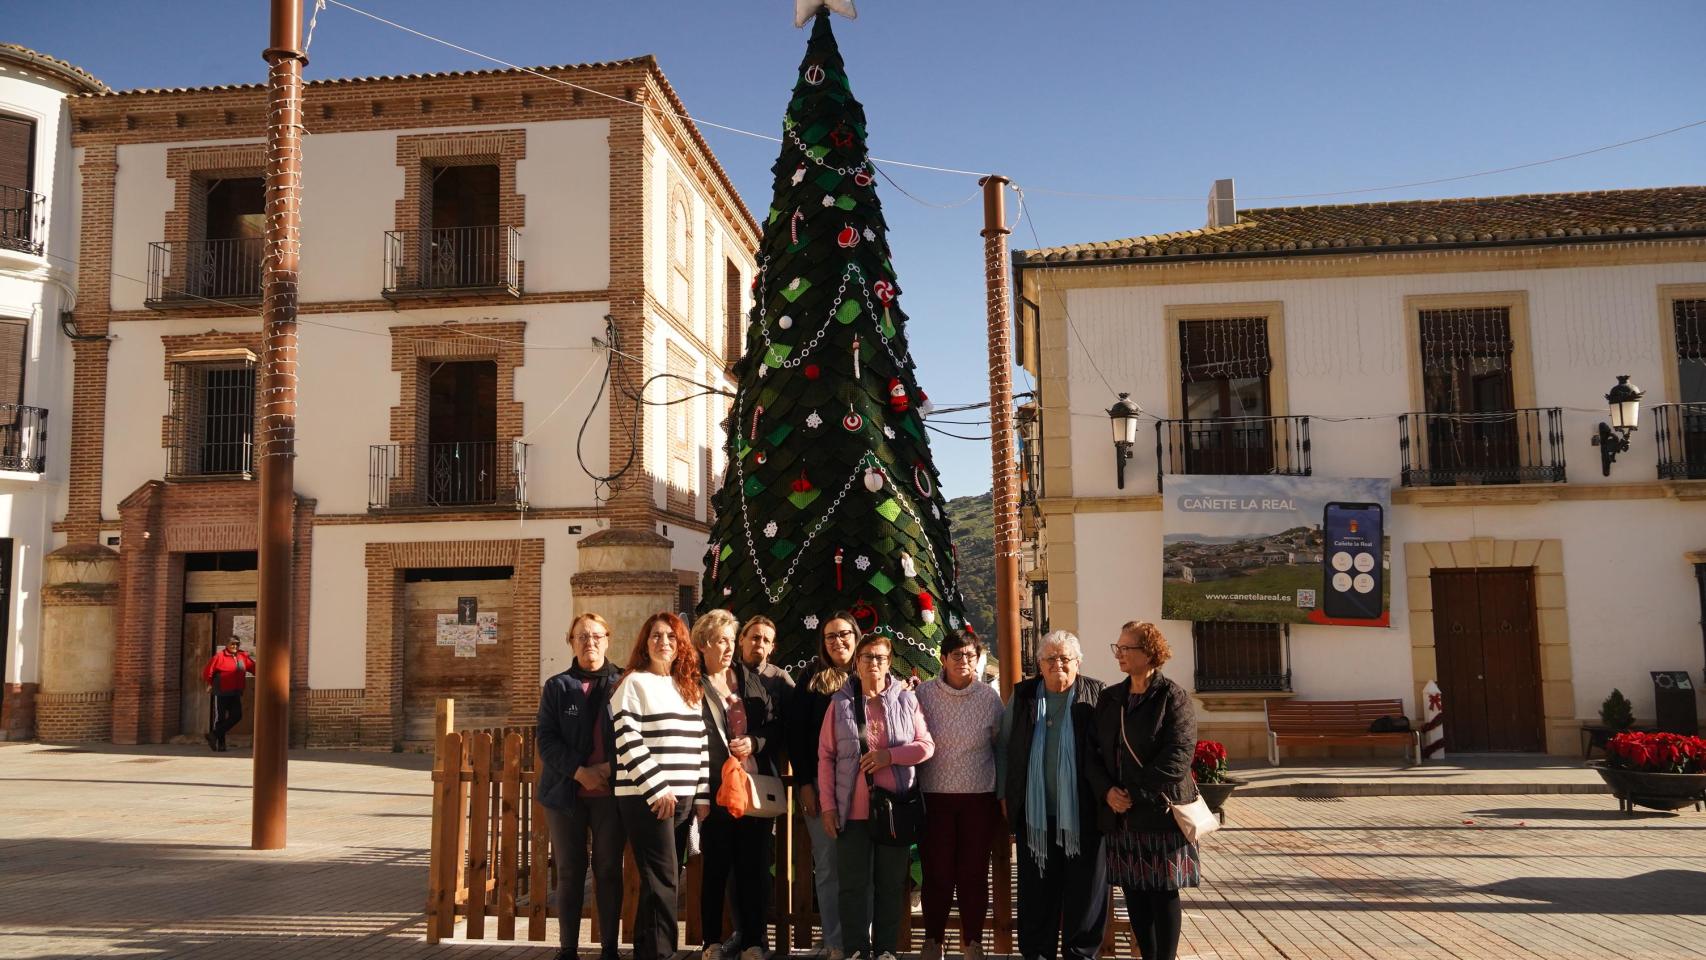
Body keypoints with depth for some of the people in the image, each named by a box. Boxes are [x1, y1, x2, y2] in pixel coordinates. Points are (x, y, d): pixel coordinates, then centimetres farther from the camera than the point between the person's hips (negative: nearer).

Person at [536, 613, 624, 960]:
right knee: (569, 872, 6)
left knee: (609, 870, 5)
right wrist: (580, 772, -14)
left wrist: (611, 768, -14)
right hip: (566, 791, 1)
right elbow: (547, 740, -2)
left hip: (611, 792, -1)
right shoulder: (557, 687, 6)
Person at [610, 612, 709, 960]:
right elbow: (628, 741, -12)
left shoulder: (690, 688, 16)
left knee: (661, 879, 9)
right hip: (646, 797, -6)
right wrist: (657, 790, -16)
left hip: (684, 797, 6)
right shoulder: (633, 684, -2)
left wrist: (703, 796, 10)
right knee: (662, 878, -9)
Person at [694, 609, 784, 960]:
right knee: (717, 867, 5)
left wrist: (754, 742, -5)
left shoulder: (753, 680, 12)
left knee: (754, 867, 6)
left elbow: (776, 726, 12)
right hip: (716, 790, -4)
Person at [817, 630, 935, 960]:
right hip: (853, 808, 0)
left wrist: (890, 755, -14)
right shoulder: (840, 702, 3)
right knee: (854, 883, 3)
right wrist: (827, 805, -3)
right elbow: (826, 756, 2)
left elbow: (927, 745, 2)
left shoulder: (906, 699, 4)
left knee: (891, 883, 8)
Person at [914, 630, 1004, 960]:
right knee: (937, 874, 2)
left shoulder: (990, 697, 1)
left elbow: (1001, 745, 9)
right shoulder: (924, 694, -2)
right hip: (935, 796, -1)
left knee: (975, 874, 6)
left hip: (979, 797, 1)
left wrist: (1002, 794, 9)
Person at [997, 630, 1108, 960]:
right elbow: (1005, 747, 13)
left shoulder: (1097, 696, -1)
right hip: (1035, 812, 2)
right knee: (1037, 888, 8)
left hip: (1083, 813, -2)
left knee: (1085, 887, 6)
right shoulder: (1023, 696, 7)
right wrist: (1005, 794, 10)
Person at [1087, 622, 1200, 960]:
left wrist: (1135, 794, -15)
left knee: (1163, 894, 2)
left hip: (1160, 813, -5)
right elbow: (1094, 752, 9)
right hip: (1119, 815, 5)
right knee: (1133, 893, 9)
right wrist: (1107, 791, -8)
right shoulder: (1109, 698, 11)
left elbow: (1177, 757, -15)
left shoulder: (1173, 697, -7)